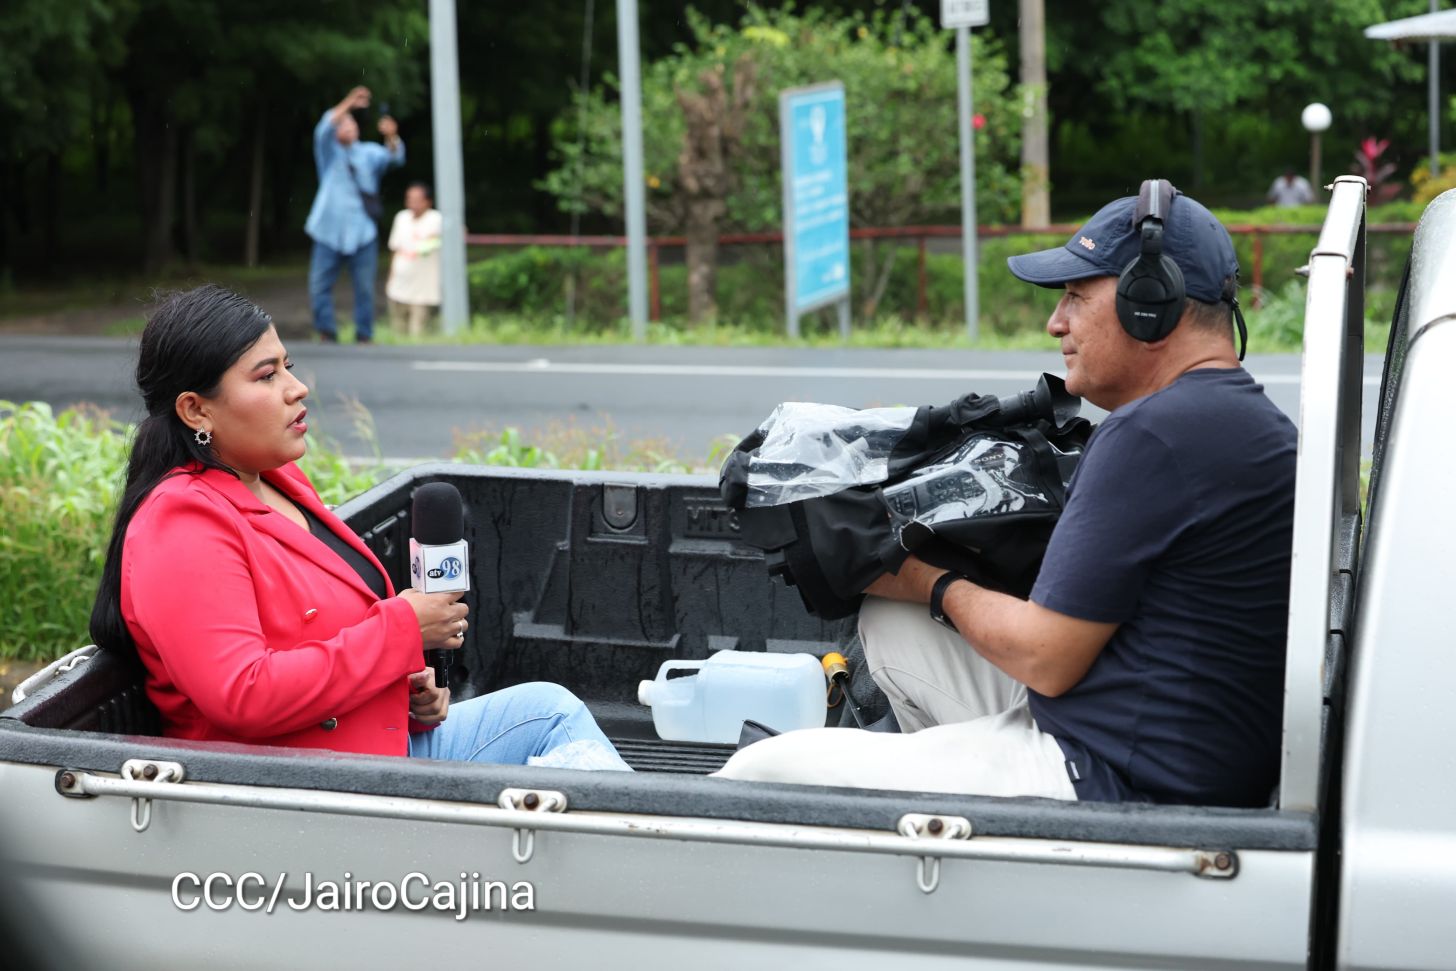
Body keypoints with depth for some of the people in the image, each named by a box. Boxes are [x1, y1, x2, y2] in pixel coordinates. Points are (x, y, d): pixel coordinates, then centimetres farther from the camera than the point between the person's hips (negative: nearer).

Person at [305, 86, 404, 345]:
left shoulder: (369, 152, 10)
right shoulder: (329, 151, 6)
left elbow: (393, 157, -8)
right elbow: (323, 130, -14)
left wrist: (391, 137, -31)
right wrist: (348, 103, -27)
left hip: (363, 233, 1)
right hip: (330, 232, -1)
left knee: (365, 288, 1)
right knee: (319, 285, -3)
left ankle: (364, 336, 9)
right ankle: (327, 334, 7)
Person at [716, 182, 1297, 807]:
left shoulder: (1154, 433, -19)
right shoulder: (1253, 419, 14)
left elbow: (1045, 659, -17)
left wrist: (937, 587, 2)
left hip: (1121, 788, -11)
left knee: (763, 772, -7)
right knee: (889, 621, 23)